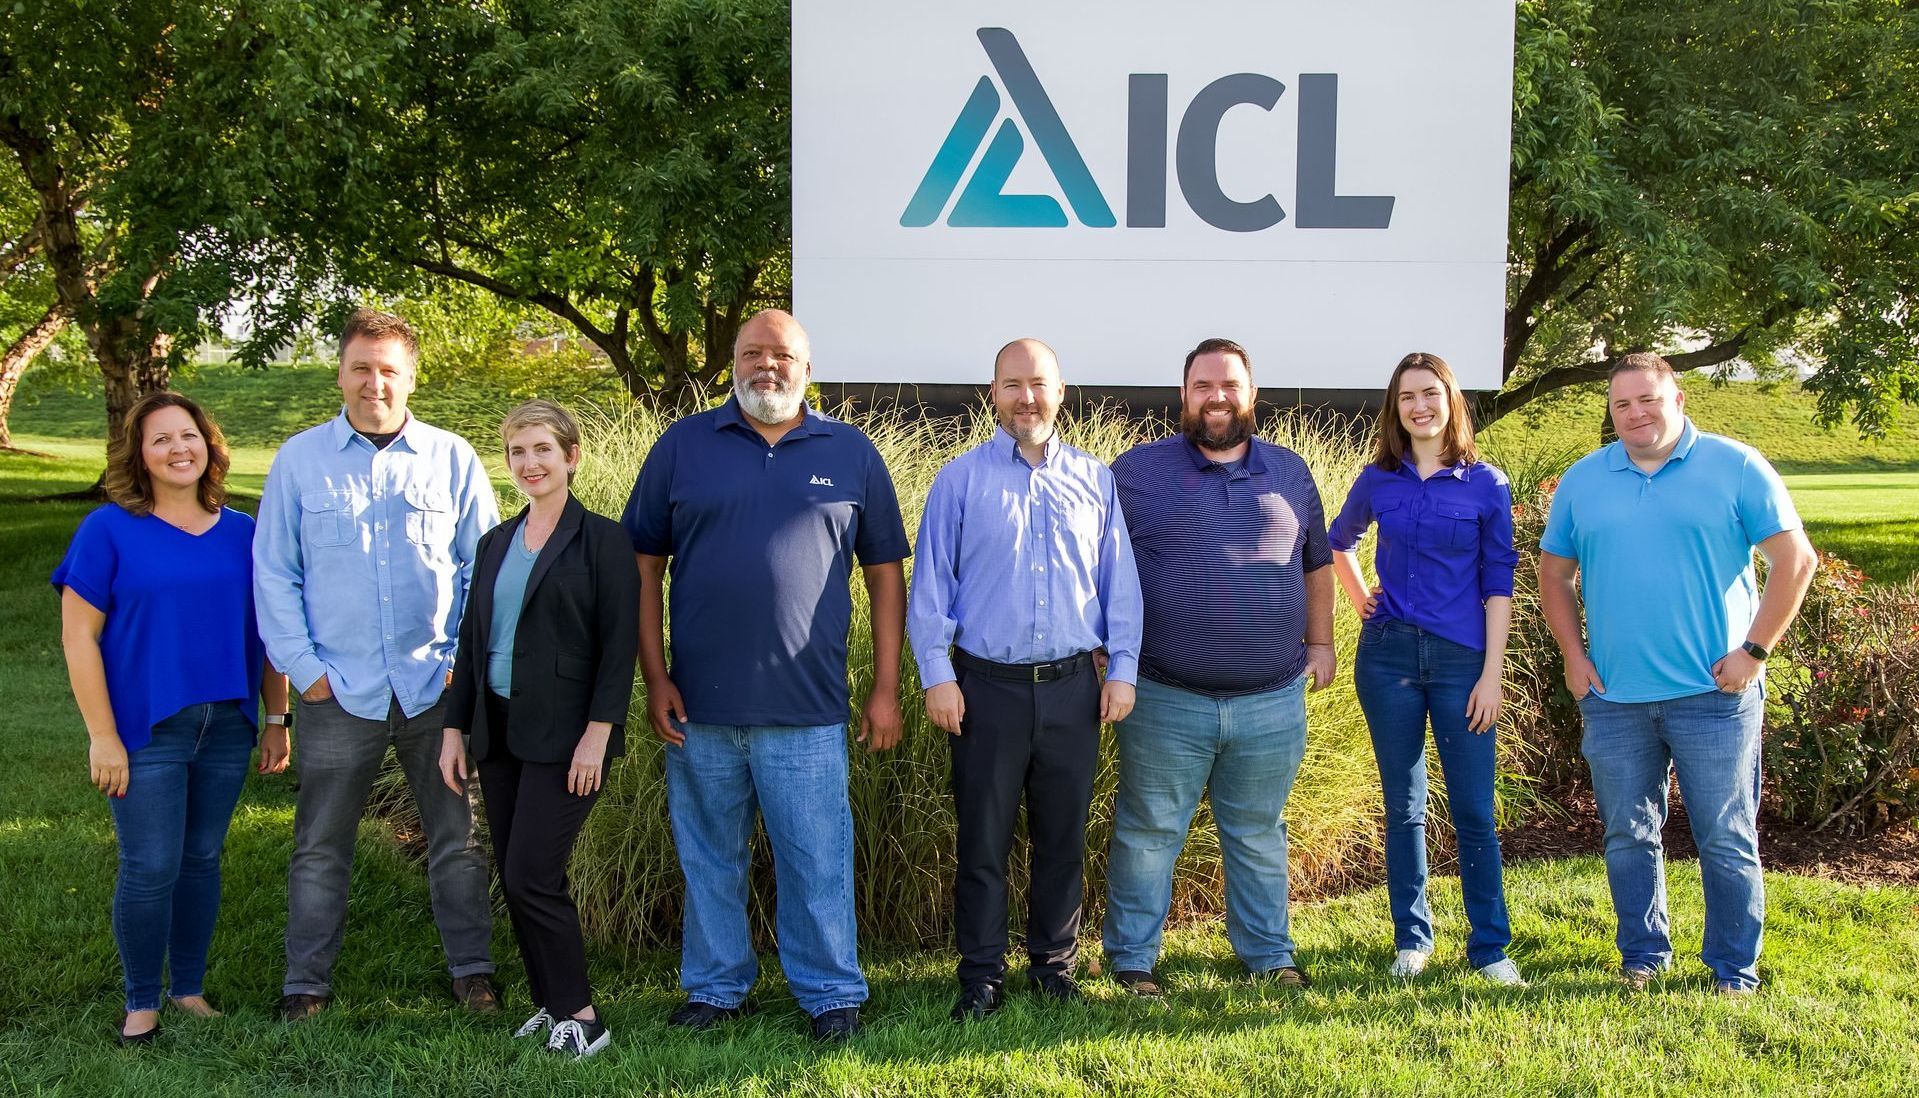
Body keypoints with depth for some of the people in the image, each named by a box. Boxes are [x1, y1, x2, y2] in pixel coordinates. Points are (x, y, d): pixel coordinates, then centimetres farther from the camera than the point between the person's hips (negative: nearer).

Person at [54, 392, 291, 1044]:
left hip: (226, 727, 4)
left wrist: (276, 719, 9)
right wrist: (102, 735, -10)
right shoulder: (109, 530, -4)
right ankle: (141, 1002, 15)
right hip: (146, 733, -3)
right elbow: (78, 635, -6)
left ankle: (190, 988, 26)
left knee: (202, 859, 11)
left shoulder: (242, 532, 7)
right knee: (151, 868, -2)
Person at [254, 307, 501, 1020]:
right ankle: (306, 983, 20)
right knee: (321, 847, 8)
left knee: (457, 838, 9)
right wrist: (302, 665, -4)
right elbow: (274, 573, 4)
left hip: (437, 688, 0)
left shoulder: (452, 458, 4)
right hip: (338, 692, 0)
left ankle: (472, 968, 22)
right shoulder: (299, 460, 3)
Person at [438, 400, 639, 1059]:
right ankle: (551, 1004, 21)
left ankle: (580, 1016, 4)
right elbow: (473, 640, 16)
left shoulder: (601, 539, -5)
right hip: (499, 731, 7)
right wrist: (455, 728, 12)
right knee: (514, 880, 9)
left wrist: (599, 733, -17)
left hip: (562, 735, -7)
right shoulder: (497, 543, 13)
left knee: (531, 877, -9)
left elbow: (619, 645, -10)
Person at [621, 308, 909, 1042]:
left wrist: (887, 689, 2)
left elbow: (885, 573, 7)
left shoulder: (851, 454, 5)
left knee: (817, 862, 3)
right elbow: (644, 563, 5)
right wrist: (654, 677, -2)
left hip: (807, 707, -1)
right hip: (700, 705, 1)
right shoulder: (683, 445, 4)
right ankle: (716, 987, 28)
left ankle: (832, 993, 19)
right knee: (709, 858, 12)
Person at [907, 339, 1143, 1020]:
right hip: (986, 685, -2)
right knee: (983, 841, 4)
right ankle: (981, 975, 16)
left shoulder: (1095, 480, 8)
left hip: (1073, 686, 2)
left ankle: (1054, 963, 25)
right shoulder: (960, 480, 2)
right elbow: (931, 583, 1)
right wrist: (936, 673, -6)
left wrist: (1123, 668, 4)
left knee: (1063, 839, 11)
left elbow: (1120, 581, 10)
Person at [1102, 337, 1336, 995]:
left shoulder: (1290, 472, 9)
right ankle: (1131, 957, 19)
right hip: (1165, 703, -2)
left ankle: (1267, 952, 29)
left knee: (1259, 835, 16)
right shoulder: (1137, 471, -1)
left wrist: (1320, 643, 12)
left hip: (1272, 703, 3)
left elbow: (1316, 565, 18)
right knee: (1149, 833, 6)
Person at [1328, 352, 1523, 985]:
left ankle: (1490, 946, 10)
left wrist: (1492, 671, -6)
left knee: (1474, 810, -1)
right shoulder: (1377, 481, 6)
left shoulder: (1487, 484, 1)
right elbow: (1339, 543, 25)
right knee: (1403, 807, 8)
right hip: (1388, 656, 2)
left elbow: (1498, 581, -1)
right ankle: (1412, 939, 19)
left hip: (1460, 659, -2)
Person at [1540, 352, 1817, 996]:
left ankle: (1734, 966, 16)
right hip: (1613, 697, 3)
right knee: (1628, 836, 11)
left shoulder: (1735, 468, -1)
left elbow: (1796, 559, -2)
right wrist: (1573, 656, 4)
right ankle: (1643, 954, 25)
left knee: (1726, 839, 3)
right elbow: (1554, 573, 15)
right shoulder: (1582, 481, 8)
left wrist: (1754, 651, -7)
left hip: (1713, 693, -3)